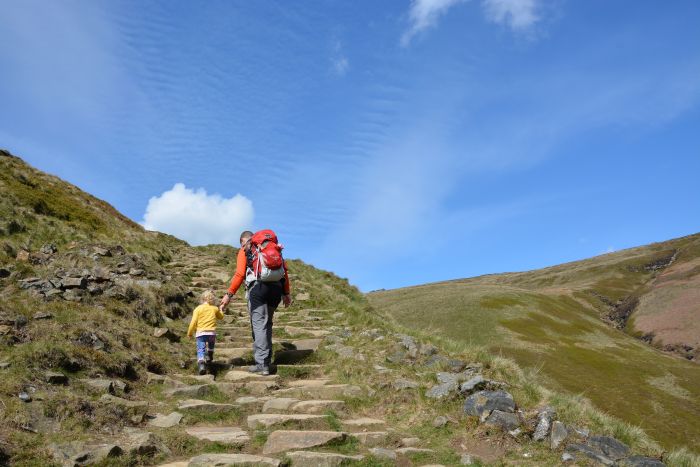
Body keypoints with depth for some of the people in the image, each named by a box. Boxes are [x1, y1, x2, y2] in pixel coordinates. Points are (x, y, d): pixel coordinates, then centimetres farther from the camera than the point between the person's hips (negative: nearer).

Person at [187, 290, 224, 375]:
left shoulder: (198, 309, 3)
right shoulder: (215, 308, 9)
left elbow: (193, 322, -1)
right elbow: (221, 317, 28)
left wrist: (189, 333, 11)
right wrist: (220, 310, 47)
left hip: (200, 333, -2)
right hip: (211, 332, 2)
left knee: (201, 349, -7)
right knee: (211, 344, 32)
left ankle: (201, 363, -26)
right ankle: (209, 356, 42)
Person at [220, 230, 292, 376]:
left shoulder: (244, 251, 11)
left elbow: (240, 274, -3)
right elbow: (284, 269, 15)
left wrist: (229, 294, 0)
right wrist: (286, 293, 16)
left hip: (258, 287, -5)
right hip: (276, 288, 5)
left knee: (259, 324, -5)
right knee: (267, 324, 17)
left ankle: (262, 364, -11)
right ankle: (266, 359, 18)